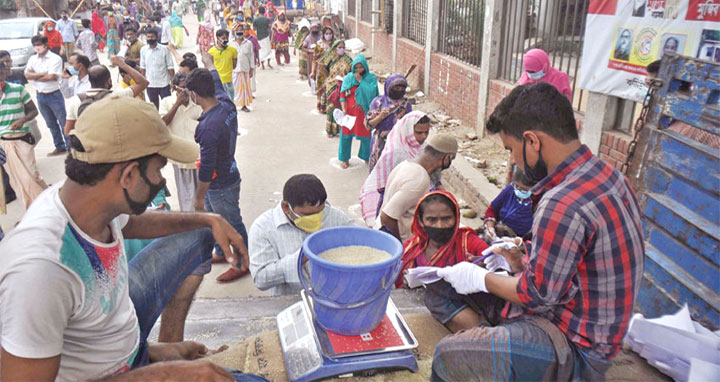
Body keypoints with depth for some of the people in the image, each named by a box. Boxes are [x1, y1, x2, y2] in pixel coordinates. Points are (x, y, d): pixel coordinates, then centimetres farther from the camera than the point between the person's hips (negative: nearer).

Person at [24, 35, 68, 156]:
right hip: (40, 95, 6)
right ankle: (60, 147, 24)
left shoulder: (55, 59, -10)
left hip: (54, 95, -6)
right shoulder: (33, 59, 8)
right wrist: (44, 74, -15)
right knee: (51, 123, 13)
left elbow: (52, 76, -19)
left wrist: (35, 77, -6)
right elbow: (27, 74, -3)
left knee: (64, 122, -2)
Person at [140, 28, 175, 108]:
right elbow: (142, 67, 8)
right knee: (154, 106, 15)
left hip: (164, 84, -3)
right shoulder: (143, 49, 2)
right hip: (150, 84, 3)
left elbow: (170, 66, -6)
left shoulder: (164, 49, -8)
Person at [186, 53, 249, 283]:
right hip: (227, 176, 9)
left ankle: (243, 264, 32)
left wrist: (198, 197, -14)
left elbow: (206, 168, -27)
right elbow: (218, 84, 18)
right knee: (213, 219, 28)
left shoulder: (209, 127, -33)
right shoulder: (227, 105, -8)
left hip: (221, 186, -9)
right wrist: (209, 64, 35)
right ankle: (221, 252, 49)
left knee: (233, 224, 11)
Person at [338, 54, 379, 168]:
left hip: (364, 112, -1)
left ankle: (366, 157, 27)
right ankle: (344, 158, 19)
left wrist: (360, 80, -15)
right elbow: (343, 94, 1)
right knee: (346, 134, 4)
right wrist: (343, 109, -9)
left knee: (366, 135, 6)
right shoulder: (349, 77, 2)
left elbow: (371, 92, -17)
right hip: (349, 112, 1)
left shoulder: (371, 78, -1)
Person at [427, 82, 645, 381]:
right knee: (441, 286, 9)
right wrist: (523, 263, 8)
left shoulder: (563, 205, -30)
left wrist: (481, 278, -6)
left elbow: (538, 293, -19)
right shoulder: (603, 173, 3)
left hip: (576, 350, -10)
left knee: (448, 355, -33)